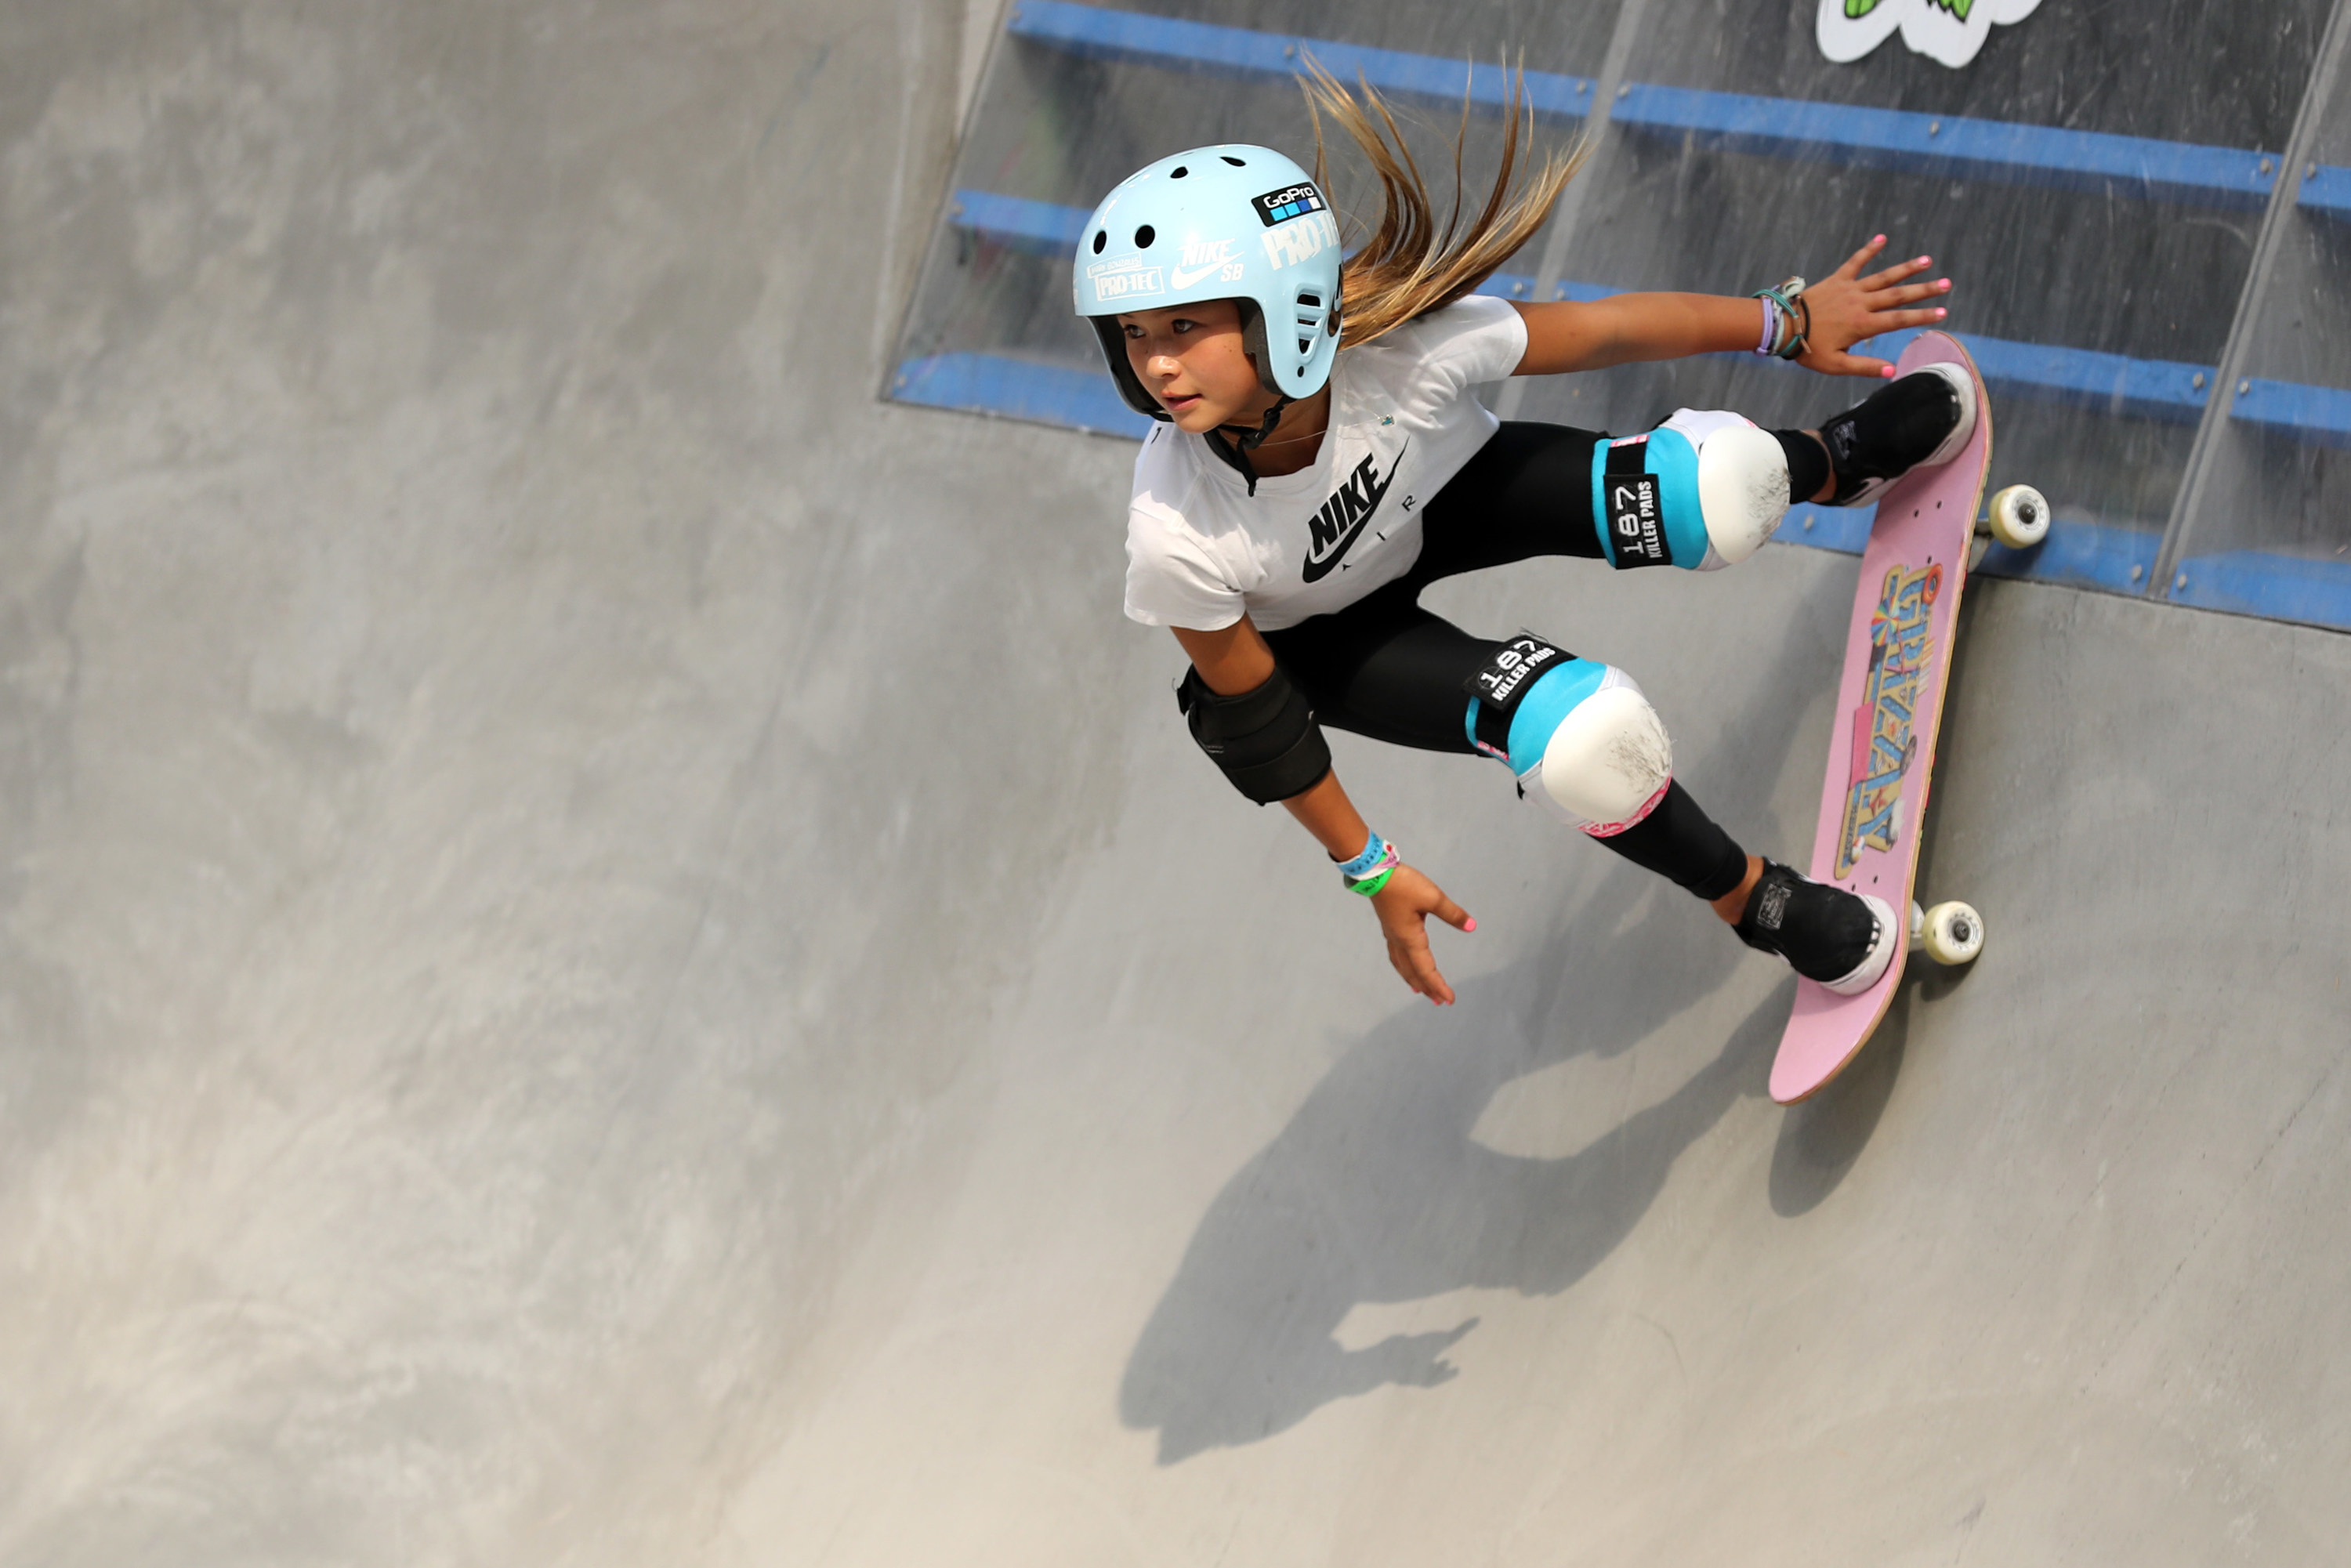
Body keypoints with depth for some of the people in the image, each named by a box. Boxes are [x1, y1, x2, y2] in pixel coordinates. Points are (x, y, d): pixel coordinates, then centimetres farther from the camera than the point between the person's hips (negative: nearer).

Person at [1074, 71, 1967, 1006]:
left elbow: (1606, 331, -21)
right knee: (1580, 736, -24)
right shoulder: (1177, 540, -39)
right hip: (1328, 634, -2)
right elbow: (1251, 713, -21)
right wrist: (1369, 870, -10)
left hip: (1444, 493, 2)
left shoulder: (1394, 343, -37)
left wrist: (1789, 323, -8)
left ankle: (1829, 464, 28)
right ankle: (1753, 900, 10)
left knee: (1719, 493, -14)